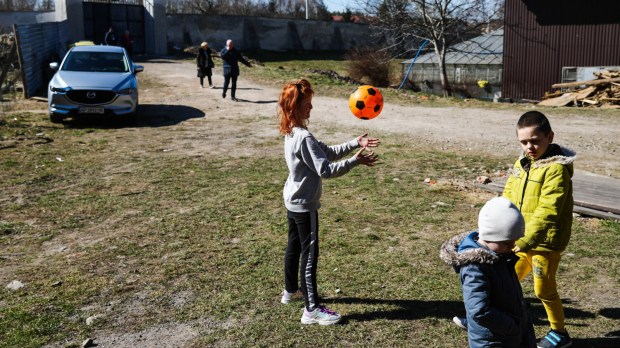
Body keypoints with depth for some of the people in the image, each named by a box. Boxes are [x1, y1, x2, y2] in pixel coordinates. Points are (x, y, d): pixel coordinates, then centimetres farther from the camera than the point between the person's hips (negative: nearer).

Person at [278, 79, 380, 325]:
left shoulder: (292, 133, 5)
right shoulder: (304, 138, -26)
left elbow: (327, 152, 7)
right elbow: (325, 170, -28)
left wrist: (355, 143, 0)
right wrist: (355, 161, -22)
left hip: (292, 201, 10)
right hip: (305, 205, -10)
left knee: (294, 246, 22)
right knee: (310, 253, -3)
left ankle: (290, 290, 40)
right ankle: (312, 309, 5)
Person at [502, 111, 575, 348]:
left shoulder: (556, 169, -20)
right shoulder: (522, 163, 4)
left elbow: (546, 211, -26)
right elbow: (508, 197, 6)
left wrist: (525, 241, -29)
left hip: (544, 243, -7)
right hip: (520, 240, 7)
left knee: (544, 289, 8)